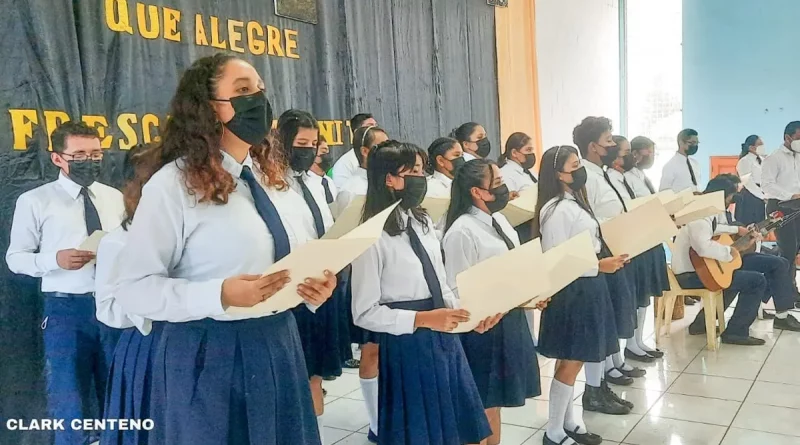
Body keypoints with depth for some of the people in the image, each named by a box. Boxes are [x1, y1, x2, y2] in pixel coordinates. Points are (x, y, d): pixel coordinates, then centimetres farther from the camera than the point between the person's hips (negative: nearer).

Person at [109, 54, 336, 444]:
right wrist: (220, 295, -25)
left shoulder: (274, 177, 9)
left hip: (279, 346, 7)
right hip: (209, 355, -6)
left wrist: (315, 286, -4)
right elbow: (131, 286, -14)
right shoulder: (174, 184, -12)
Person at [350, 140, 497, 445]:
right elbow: (365, 313, -15)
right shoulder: (373, 238, -17)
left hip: (444, 340, 7)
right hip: (407, 346, -7)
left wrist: (467, 312, -4)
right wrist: (422, 319, -23)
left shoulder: (423, 222, 7)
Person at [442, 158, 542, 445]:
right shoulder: (461, 231, -20)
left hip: (510, 319, 8)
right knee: (484, 403, 8)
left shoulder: (499, 219, 7)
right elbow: (458, 292, -20)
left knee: (495, 398, 21)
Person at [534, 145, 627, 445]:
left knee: (573, 360, 16)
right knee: (570, 362, -1)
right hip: (571, 291, -9)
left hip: (587, 288, 9)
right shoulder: (556, 209, -17)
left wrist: (608, 257, 7)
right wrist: (599, 265, -19)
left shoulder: (574, 202, 12)